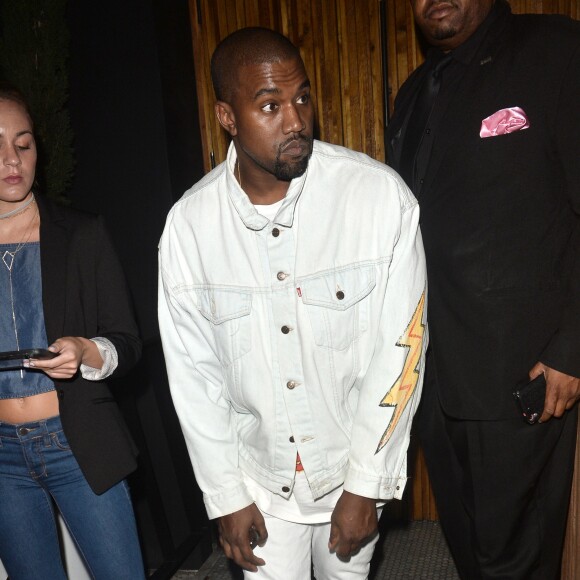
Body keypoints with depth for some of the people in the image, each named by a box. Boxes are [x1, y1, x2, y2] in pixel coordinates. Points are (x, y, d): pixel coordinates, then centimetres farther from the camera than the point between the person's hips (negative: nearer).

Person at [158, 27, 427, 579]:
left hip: (353, 465, 0)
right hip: (258, 471, 1)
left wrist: (365, 486, -11)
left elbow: (399, 346, -14)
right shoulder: (188, 223, -12)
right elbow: (193, 370, -5)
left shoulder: (381, 195, -18)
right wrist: (227, 498, -2)